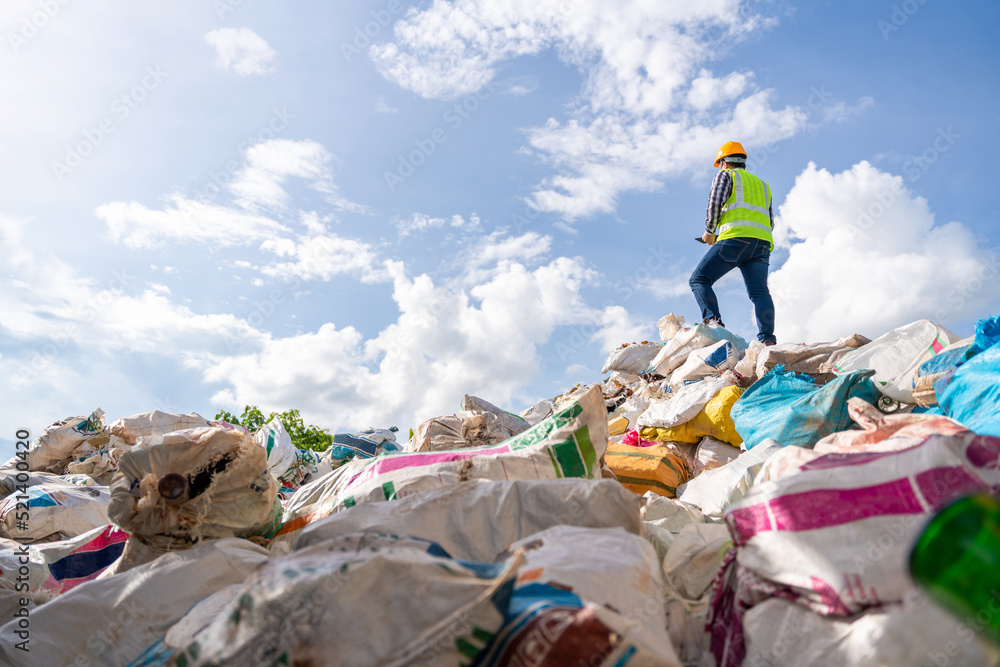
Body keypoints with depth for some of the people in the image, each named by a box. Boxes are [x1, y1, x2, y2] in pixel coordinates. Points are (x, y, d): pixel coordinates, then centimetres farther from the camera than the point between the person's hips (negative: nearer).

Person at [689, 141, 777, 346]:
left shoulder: (726, 175, 16)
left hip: (735, 239, -6)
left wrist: (709, 231, 9)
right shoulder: (762, 184, 35)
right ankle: (767, 338, -22)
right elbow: (770, 223, 28)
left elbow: (715, 203, -1)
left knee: (699, 280, -4)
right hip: (763, 243, 6)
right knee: (759, 292, -5)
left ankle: (713, 321, -24)